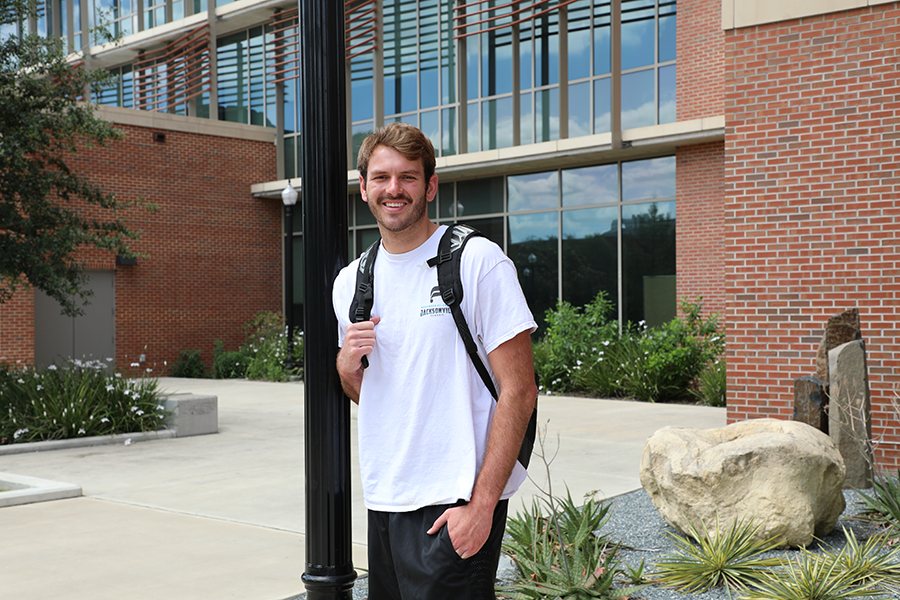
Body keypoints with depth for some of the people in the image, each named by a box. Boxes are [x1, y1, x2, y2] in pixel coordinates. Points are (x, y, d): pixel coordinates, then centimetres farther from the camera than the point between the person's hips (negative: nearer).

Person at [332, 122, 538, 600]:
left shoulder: (478, 262, -9)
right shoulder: (351, 281, 9)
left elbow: (518, 391, -12)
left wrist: (481, 505, -17)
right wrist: (346, 365, -4)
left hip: (455, 505, -6)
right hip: (383, 502, 6)